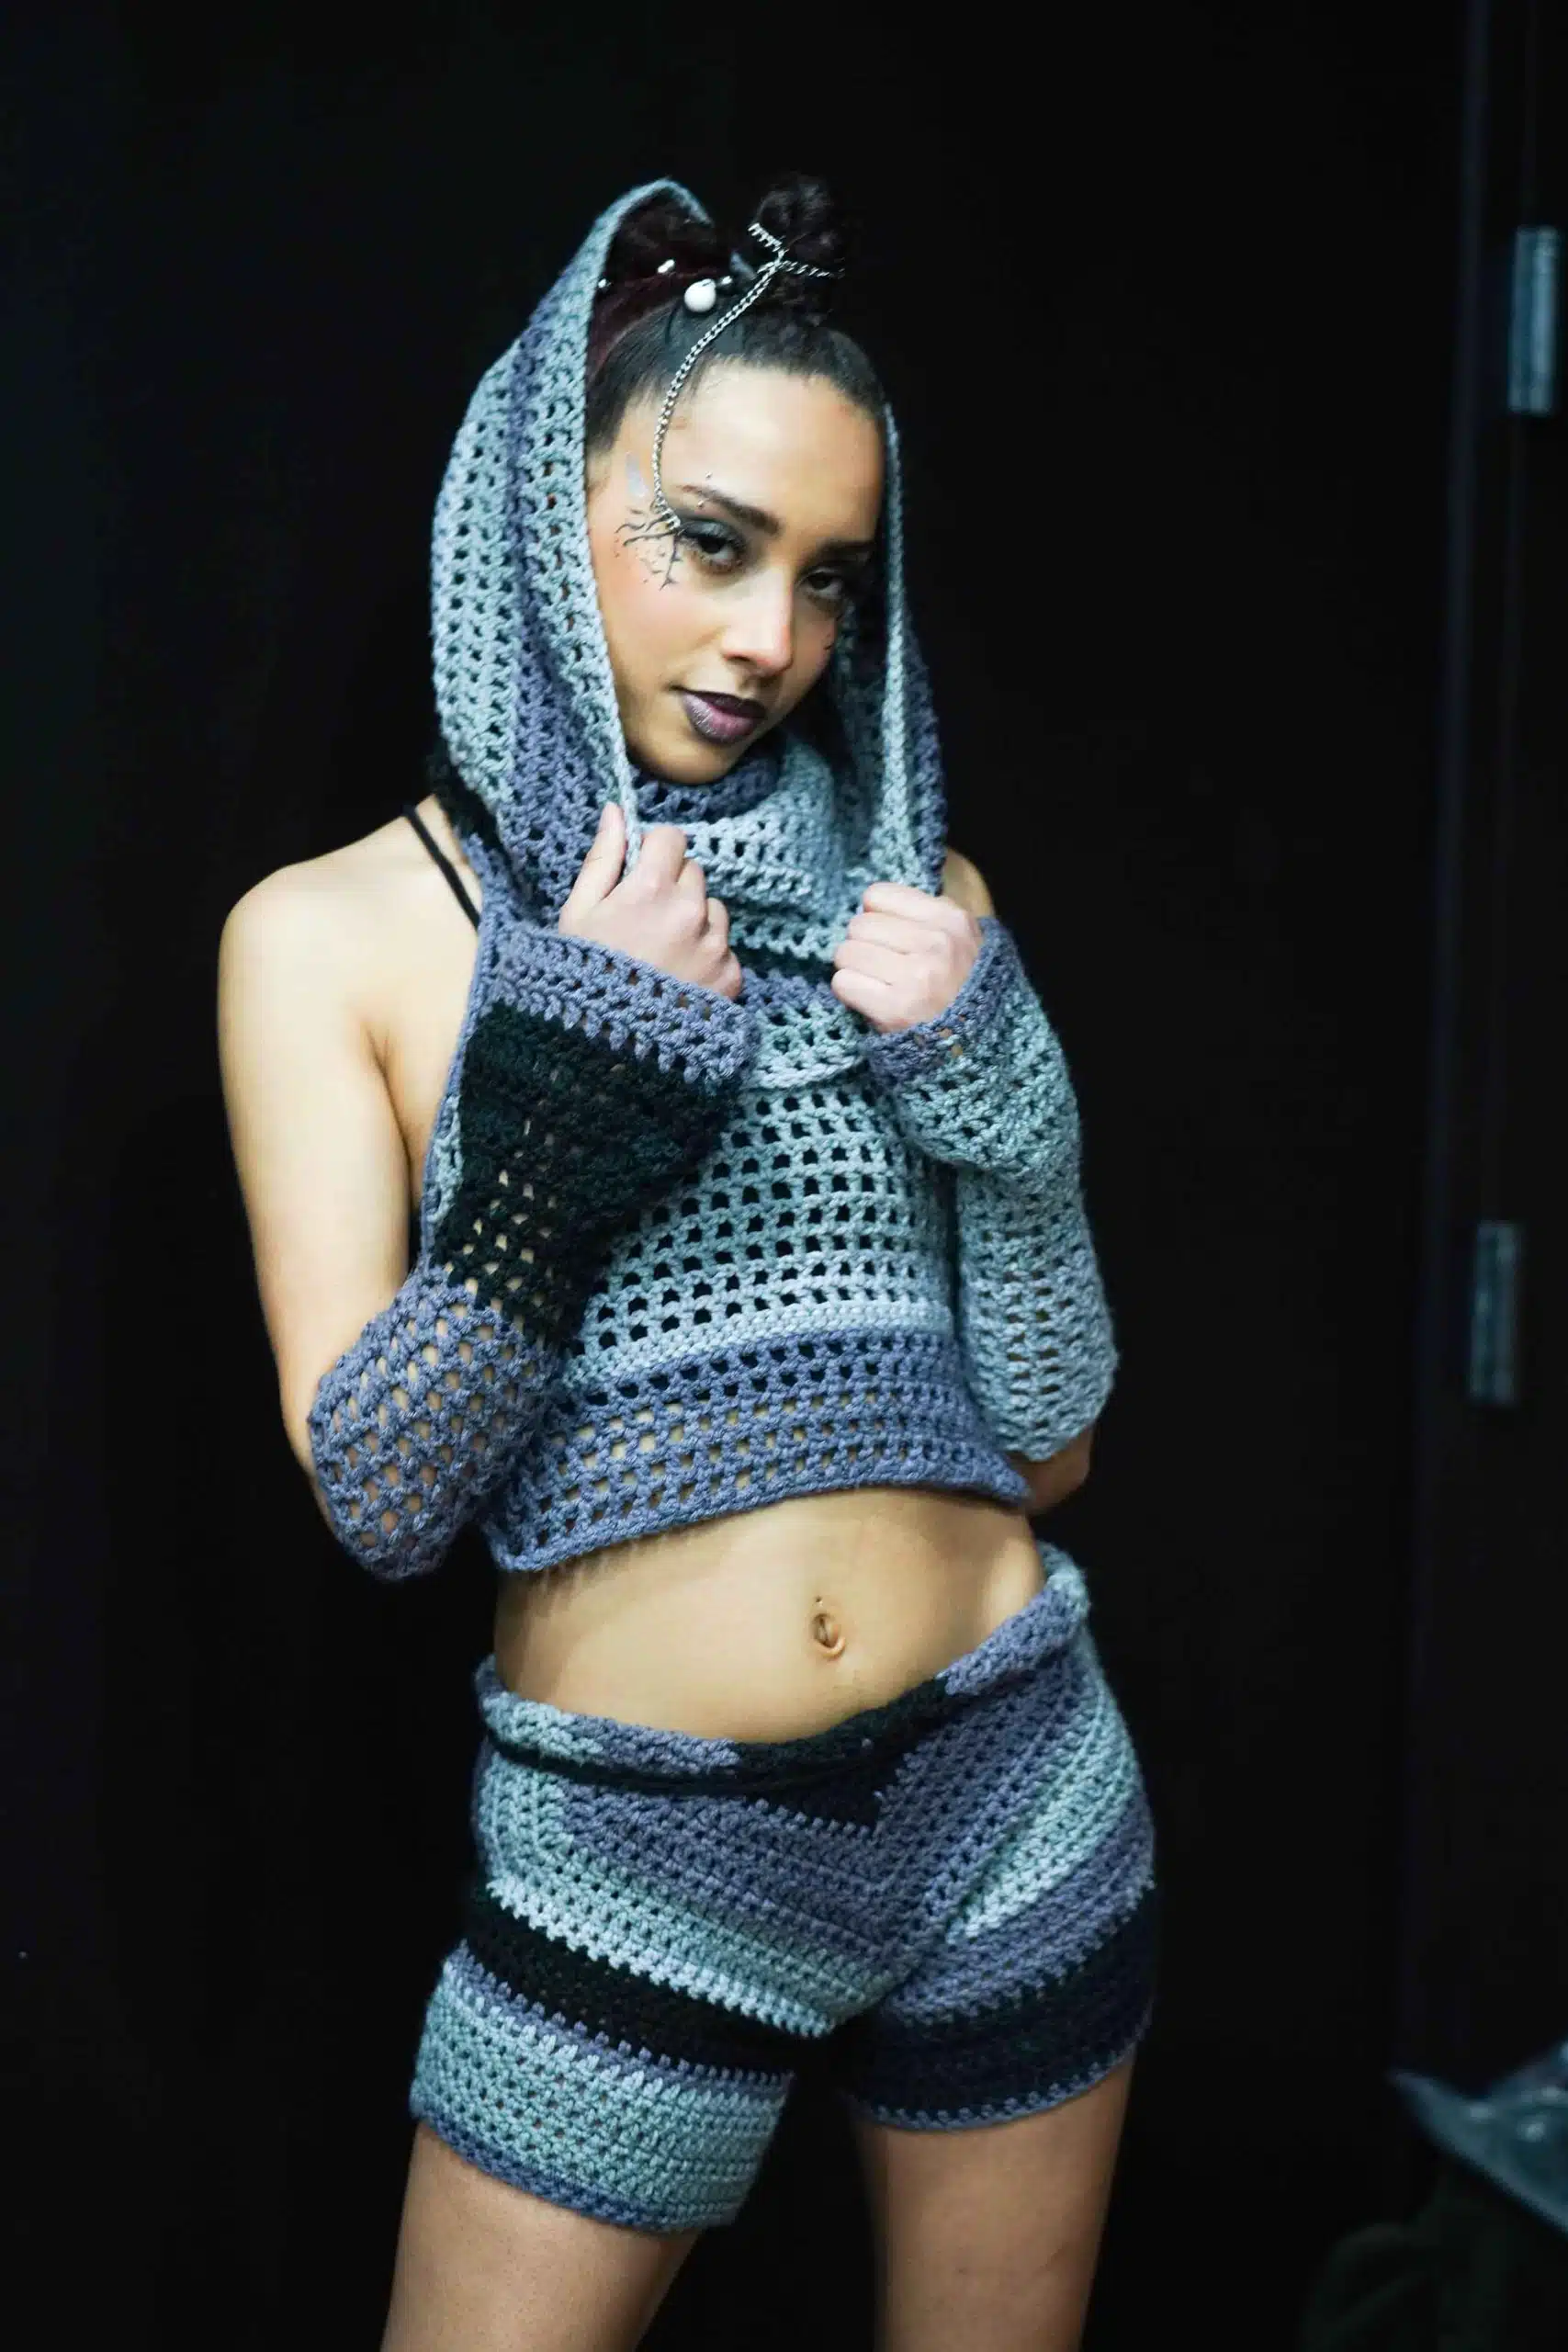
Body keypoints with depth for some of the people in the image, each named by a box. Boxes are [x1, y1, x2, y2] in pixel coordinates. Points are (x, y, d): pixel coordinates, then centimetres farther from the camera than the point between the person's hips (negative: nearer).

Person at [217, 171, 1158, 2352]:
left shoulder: (909, 889, 2)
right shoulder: (332, 934, -5)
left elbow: (1052, 1435, 3)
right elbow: (375, 1497, -11)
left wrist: (982, 1071, -12)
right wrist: (574, 1081, -18)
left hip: (1013, 1792, 3)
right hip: (632, 1850, -3)